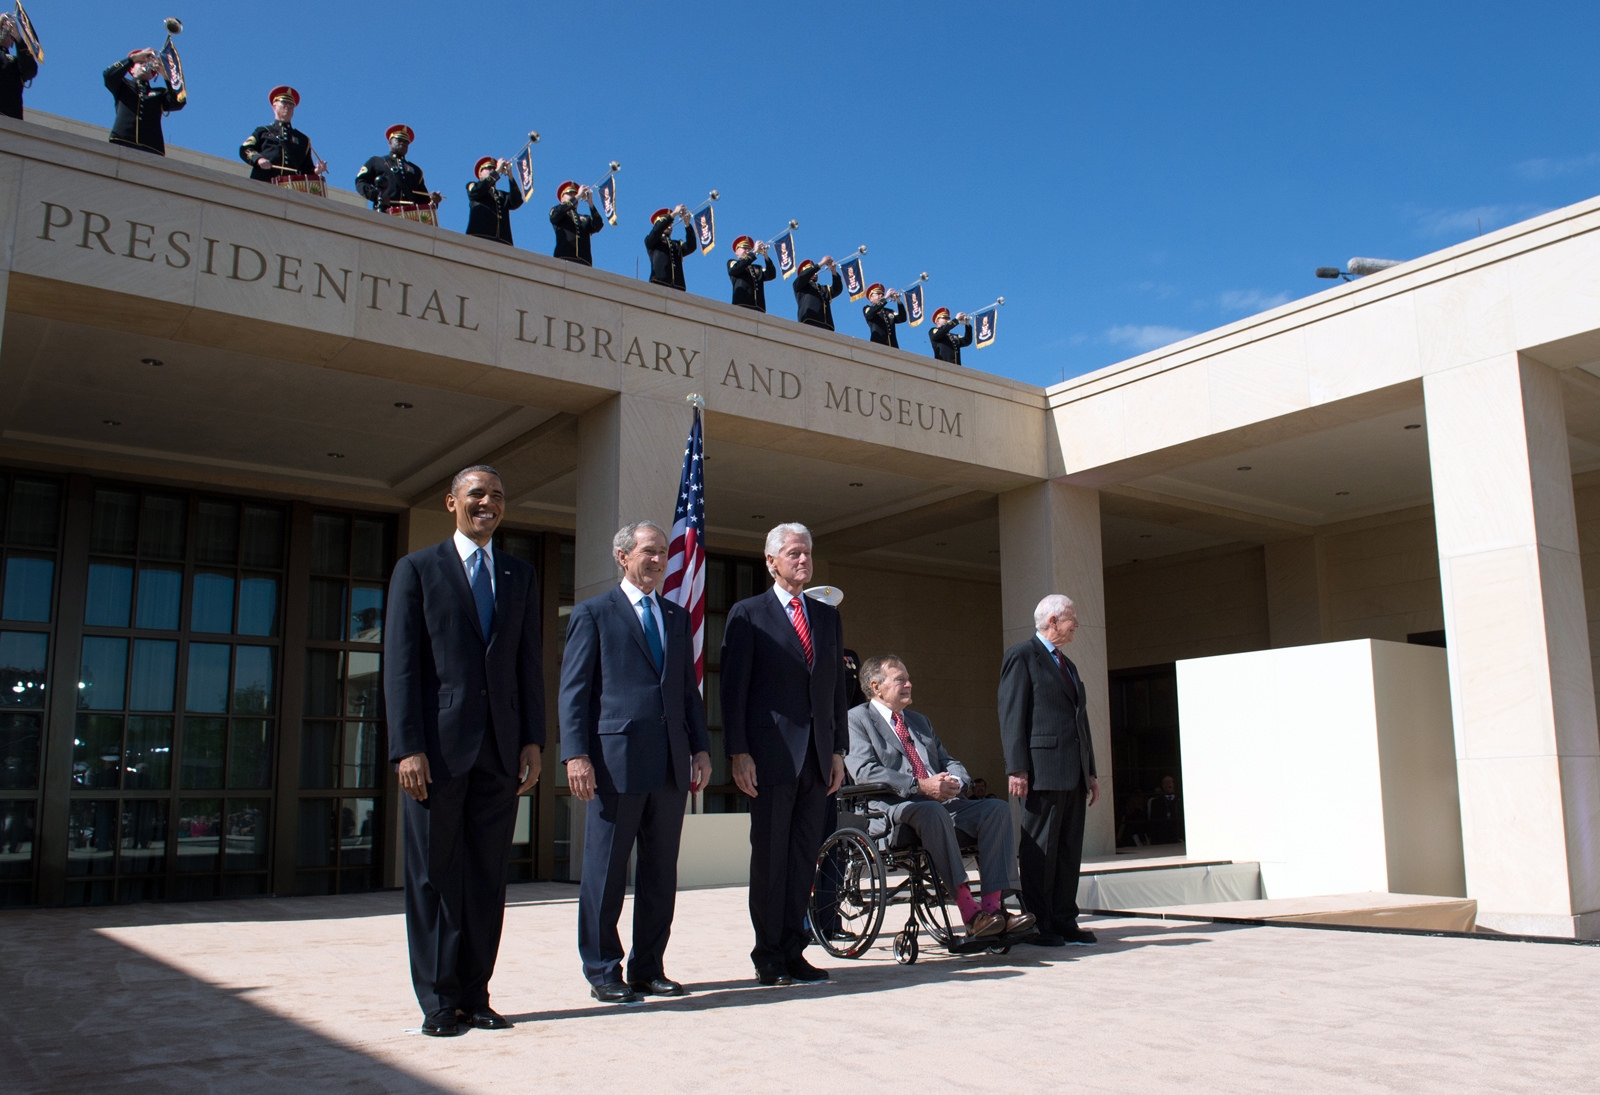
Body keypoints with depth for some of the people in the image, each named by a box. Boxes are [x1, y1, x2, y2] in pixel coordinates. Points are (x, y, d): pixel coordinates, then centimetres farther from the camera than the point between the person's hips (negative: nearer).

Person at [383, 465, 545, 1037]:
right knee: (434, 877, 3)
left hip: (500, 750, 4)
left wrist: (533, 741, 3)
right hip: (439, 747, -3)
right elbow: (400, 663, -2)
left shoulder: (520, 577, 15)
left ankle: (474, 995, 17)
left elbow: (530, 663, 13)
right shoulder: (418, 569, 4)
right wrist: (407, 747, -11)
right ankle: (438, 1000, 13)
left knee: (488, 878, 7)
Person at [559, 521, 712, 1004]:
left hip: (670, 764, 5)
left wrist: (701, 748, 10)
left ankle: (648, 968, 20)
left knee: (661, 873, 9)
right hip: (615, 760, -5)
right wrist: (576, 754, -12)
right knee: (606, 872, 1)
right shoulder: (593, 614, 3)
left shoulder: (678, 617, 19)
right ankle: (603, 972, 13)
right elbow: (574, 690, -2)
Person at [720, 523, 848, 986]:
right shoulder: (748, 614, 1)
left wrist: (838, 749, 9)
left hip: (816, 756, 5)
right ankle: (768, 956, 11)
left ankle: (794, 952, 15)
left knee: (805, 856, 7)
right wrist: (738, 753, -11)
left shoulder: (828, 616, 16)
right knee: (769, 856, 1)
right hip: (771, 753, -5)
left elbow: (836, 686, 16)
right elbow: (733, 688, -4)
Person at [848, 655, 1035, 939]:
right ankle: (969, 912, -39)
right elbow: (864, 770, -10)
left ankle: (993, 905, -28)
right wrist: (919, 786, -20)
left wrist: (956, 781, -3)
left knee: (997, 809, -18)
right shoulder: (857, 719, 5)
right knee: (933, 812, -39)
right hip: (893, 809, -7)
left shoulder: (920, 722, 30)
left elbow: (948, 762, 24)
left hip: (943, 802, 7)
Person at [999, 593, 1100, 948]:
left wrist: (1090, 772, 20)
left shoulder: (1067, 664, 24)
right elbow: (1012, 716, -10)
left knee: (1070, 849, 9)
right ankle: (1038, 925, 2)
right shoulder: (1021, 656, -3)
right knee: (1040, 849, -3)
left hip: (1073, 773, 8)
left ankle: (1064, 921, 14)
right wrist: (1017, 769, -18)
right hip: (1044, 769, -8)